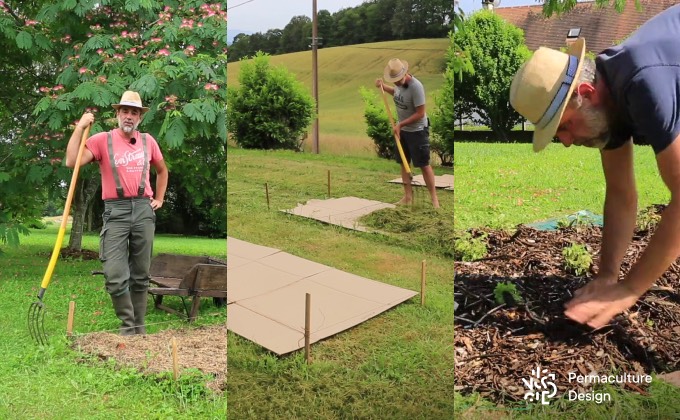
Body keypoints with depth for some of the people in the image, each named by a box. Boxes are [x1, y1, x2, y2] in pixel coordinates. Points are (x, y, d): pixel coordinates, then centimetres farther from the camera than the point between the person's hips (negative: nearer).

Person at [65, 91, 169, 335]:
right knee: (115, 276, -9)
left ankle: (139, 327, 18)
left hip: (144, 210, 3)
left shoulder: (148, 141, 11)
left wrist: (159, 198, 20)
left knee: (141, 274, 8)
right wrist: (80, 128, -13)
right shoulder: (102, 140, 1)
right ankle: (127, 325, 9)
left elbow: (162, 170, 28)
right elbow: (72, 162, -12)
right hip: (116, 211, -2)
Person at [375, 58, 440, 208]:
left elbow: (420, 114, -25)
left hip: (417, 131, -8)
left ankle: (434, 198, 10)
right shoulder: (399, 82, -3)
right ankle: (408, 197, 22)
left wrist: (400, 124, -21)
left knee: (424, 165, -1)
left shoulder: (416, 87, -27)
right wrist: (383, 86, 6)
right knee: (404, 163, 12)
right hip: (402, 130, 8)